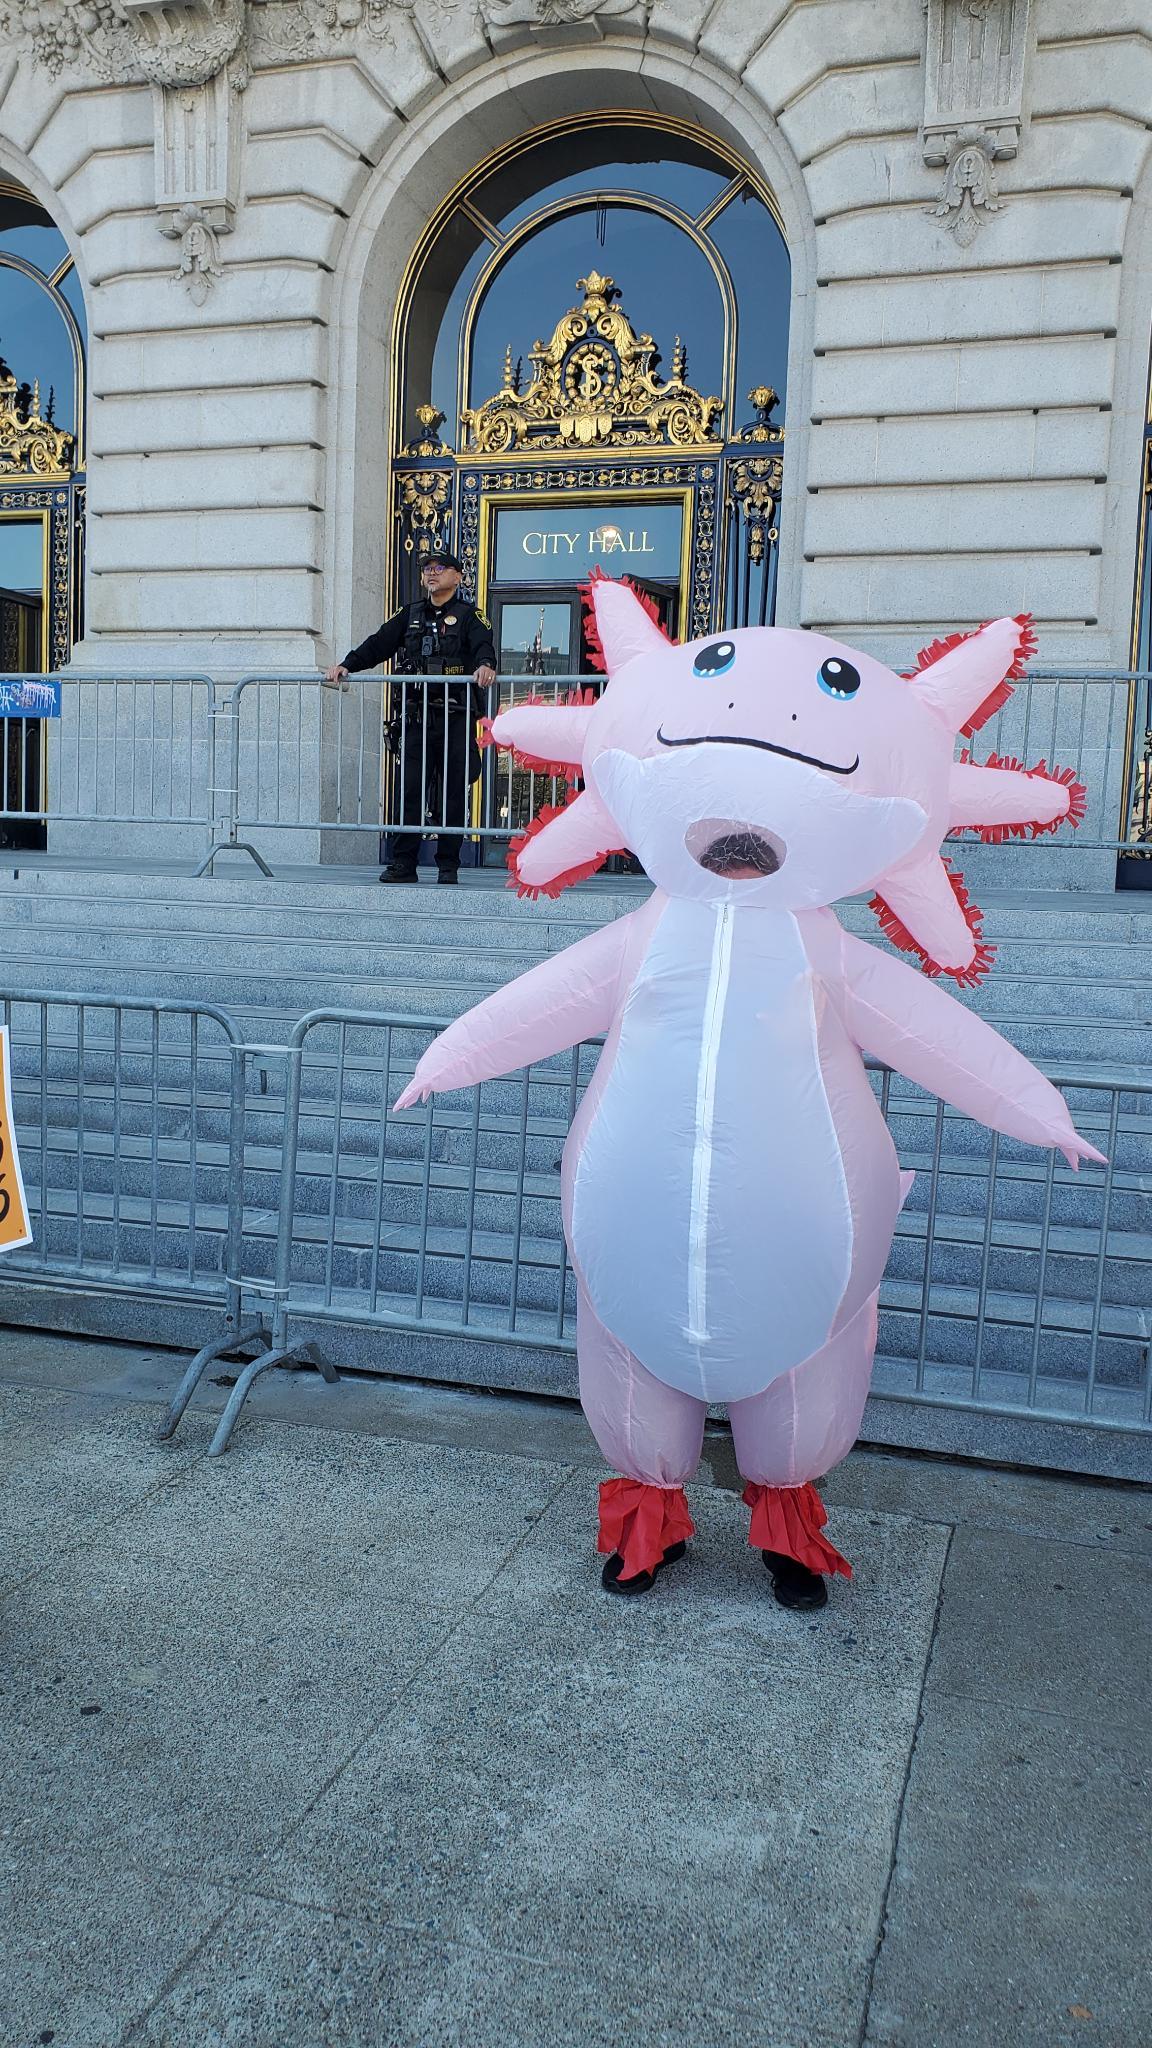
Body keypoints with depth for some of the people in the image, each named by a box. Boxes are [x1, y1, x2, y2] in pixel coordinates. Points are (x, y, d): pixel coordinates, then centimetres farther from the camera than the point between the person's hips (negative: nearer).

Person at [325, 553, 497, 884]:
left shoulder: (468, 615, 6)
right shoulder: (410, 615, 19)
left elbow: (483, 644, -13)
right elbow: (377, 645, 12)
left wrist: (485, 665, -35)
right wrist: (346, 665, -2)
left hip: (456, 717, -3)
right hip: (417, 717, 3)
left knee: (453, 794, 0)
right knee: (410, 790, 0)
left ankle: (448, 865, 7)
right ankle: (403, 863, 4)